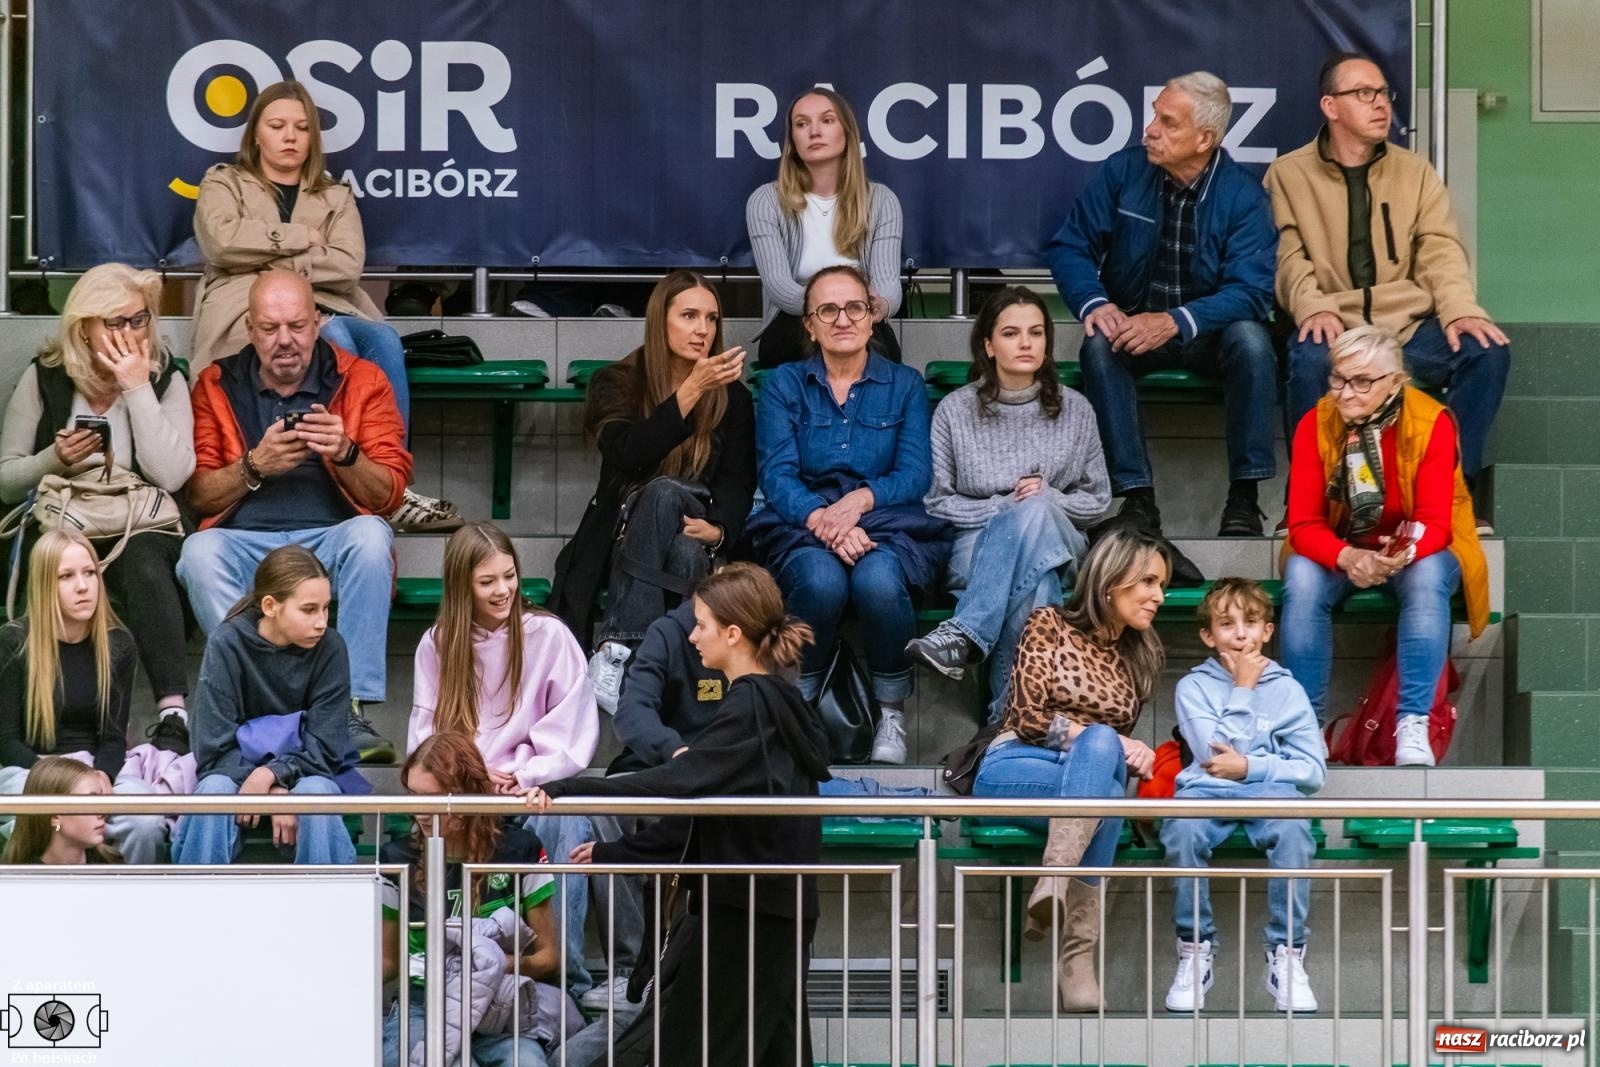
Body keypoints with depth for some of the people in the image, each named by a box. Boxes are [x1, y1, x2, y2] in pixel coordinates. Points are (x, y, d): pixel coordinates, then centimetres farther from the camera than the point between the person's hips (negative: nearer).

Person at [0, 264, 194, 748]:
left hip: (141, 528, 0)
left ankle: (173, 712, -48)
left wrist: (138, 389, -11)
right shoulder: (45, 377, 7)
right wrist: (55, 459, -11)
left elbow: (171, 475, -12)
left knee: (143, 558, -37)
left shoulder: (166, 380, 5)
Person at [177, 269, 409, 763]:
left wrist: (345, 454, -17)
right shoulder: (217, 385, 11)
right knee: (199, 551, -32)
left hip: (331, 539, 0)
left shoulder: (361, 380, 9)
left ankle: (351, 707, -34)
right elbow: (197, 494, 6)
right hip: (243, 543, 1)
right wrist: (255, 466, -12)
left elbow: (389, 494, 3)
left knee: (371, 535, -33)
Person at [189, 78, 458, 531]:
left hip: (325, 309, 4)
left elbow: (348, 264, 4)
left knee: (384, 340, -31)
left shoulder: (336, 196, 24)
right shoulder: (223, 183, 17)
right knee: (336, 342, -35)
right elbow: (223, 240, -7)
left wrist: (285, 265, -7)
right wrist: (302, 238, -1)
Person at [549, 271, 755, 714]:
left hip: (694, 538, 1)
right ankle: (617, 657, -45)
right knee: (664, 491, -36)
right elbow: (629, 455, -15)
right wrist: (693, 390, -21)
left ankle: (616, 652, -46)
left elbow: (737, 481, 1)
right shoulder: (616, 384, 5)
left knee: (664, 493, -35)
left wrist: (718, 529, -21)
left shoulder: (733, 397, 12)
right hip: (622, 535, -1)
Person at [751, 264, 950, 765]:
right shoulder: (784, 384, 11)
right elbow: (776, 474, -2)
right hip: (801, 527, 0)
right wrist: (822, 520, -23)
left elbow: (915, 473, 0)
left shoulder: (905, 385, 12)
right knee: (821, 580, -37)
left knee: (877, 580, -37)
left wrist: (859, 501, -21)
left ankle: (892, 713, -15)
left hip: (889, 524, 0)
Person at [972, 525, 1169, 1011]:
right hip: (1012, 770, -3)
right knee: (1106, 794, -37)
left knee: (1100, 748, -37)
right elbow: (1029, 717, -4)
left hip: (1090, 775, 3)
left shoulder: (1140, 657, 20)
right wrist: (1110, 744, -12)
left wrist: (1133, 753, 1)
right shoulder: (1050, 624, 5)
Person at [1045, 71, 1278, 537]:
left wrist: (1175, 322, -35)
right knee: (1099, 344, -31)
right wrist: (1093, 303, -25)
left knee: (1251, 339, -32)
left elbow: (1251, 290, -19)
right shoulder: (1124, 171, -5)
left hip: (1208, 331, -1)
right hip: (1130, 325, 1)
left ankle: (1244, 496, -24)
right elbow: (1069, 246, -3)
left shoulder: (1242, 194, -11)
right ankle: (1137, 496, -32)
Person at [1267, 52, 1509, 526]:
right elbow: (1288, 258, -4)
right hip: (1334, 328, -3)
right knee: (1310, 358, -37)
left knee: (1489, 350, -23)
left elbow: (1441, 250, 3)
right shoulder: (1288, 175, 6)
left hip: (1410, 327, 3)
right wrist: (1312, 307, -25)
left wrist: (1459, 308, -16)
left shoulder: (1416, 172, 14)